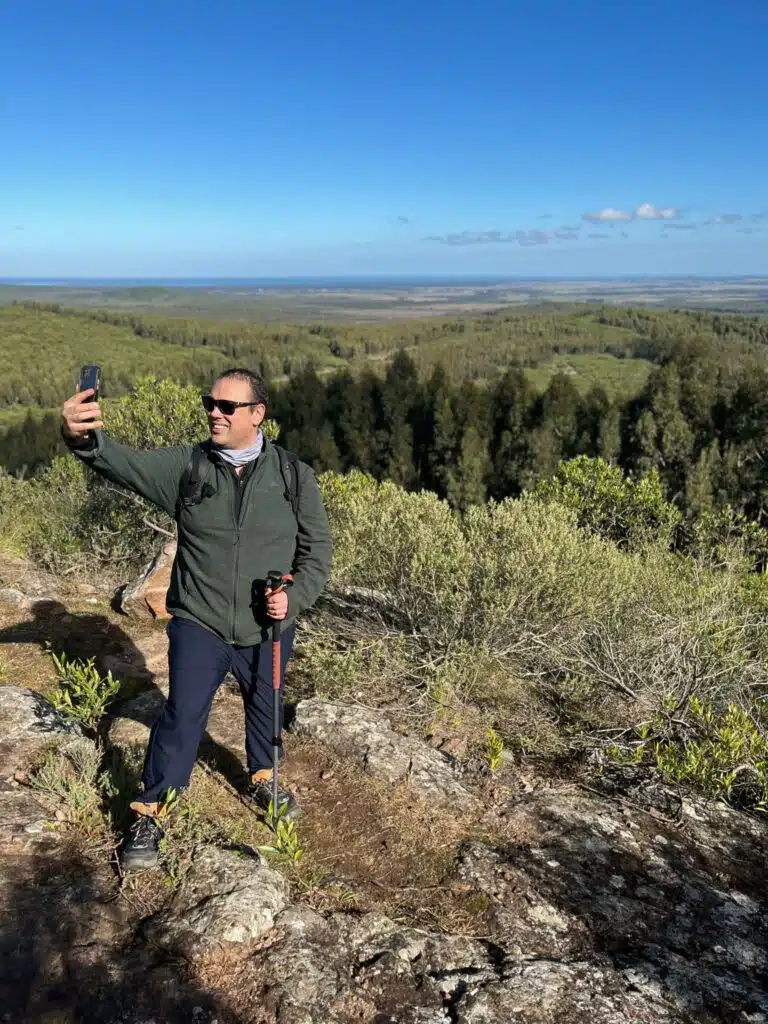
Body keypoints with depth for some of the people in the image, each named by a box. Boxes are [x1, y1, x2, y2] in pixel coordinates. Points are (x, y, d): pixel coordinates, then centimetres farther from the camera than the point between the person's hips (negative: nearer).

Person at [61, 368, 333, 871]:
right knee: (183, 717, -3)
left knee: (265, 708, 20)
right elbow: (125, 463, -23)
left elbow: (317, 549, -1)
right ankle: (150, 814, 17)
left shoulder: (294, 476, -7)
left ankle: (263, 780, 47)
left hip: (267, 628, 2)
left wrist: (294, 597, -17)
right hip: (199, 625, -1)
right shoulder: (186, 466, -8)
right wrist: (84, 437, -45)